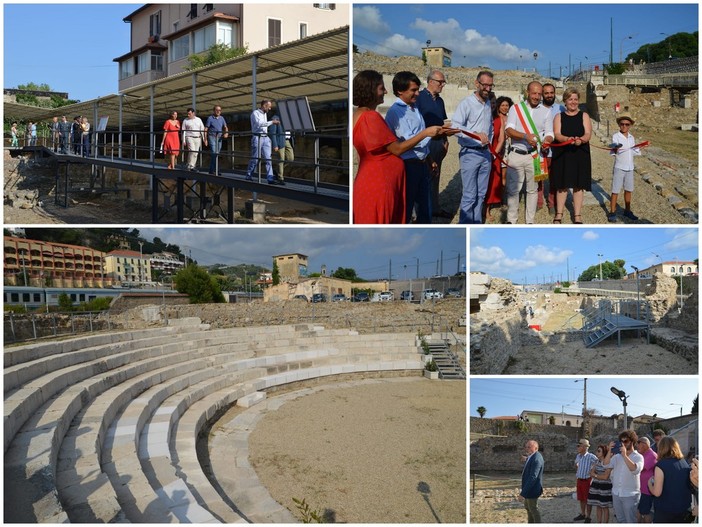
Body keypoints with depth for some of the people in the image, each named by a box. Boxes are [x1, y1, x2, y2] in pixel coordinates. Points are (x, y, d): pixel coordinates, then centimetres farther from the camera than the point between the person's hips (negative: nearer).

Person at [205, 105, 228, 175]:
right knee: (213, 152, -15)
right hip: (212, 137, -5)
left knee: (217, 153, 5)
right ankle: (213, 170, -15)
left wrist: (226, 133, -10)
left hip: (219, 137, 5)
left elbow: (225, 127, 13)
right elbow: (206, 129, -1)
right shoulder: (210, 118, -1)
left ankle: (212, 169, 13)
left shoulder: (221, 118, 12)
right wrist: (205, 139, -6)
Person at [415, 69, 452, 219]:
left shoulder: (439, 100, 14)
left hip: (439, 142, 7)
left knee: (435, 176, 14)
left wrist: (445, 140, 14)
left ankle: (435, 208, 23)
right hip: (425, 142, -7)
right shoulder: (419, 98, -10)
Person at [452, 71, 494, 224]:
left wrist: (489, 142, 16)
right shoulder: (466, 103, -11)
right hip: (470, 153, -7)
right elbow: (456, 126, -21)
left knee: (481, 194, 11)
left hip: (485, 154, 7)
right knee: (469, 195, -7)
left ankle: (477, 223, 20)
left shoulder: (489, 103, 12)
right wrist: (476, 134, -30)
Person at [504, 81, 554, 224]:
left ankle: (530, 221, 16)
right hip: (516, 154, -1)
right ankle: (511, 220, 13)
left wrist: (547, 141, -22)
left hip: (535, 155, 1)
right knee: (513, 189, 3)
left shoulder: (546, 111, 7)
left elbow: (549, 134, 3)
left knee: (532, 189, 8)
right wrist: (526, 136, -27)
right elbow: (508, 130, -10)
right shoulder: (515, 108, 3)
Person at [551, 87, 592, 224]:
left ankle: (577, 215, 10)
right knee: (562, 185, 3)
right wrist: (568, 139, -28)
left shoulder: (584, 116, 8)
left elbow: (588, 134, -4)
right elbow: (557, 134, -7)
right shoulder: (559, 117, 7)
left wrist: (581, 140, -27)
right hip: (562, 154, 0)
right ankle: (559, 214, 14)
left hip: (580, 155, 0)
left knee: (578, 185, 2)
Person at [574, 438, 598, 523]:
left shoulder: (591, 456, -18)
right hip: (579, 480, 7)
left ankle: (588, 517, 11)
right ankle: (582, 514, 29)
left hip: (587, 480, -7)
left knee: (587, 500, 2)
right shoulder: (578, 456, 6)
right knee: (581, 499, 16)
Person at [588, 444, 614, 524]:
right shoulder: (597, 462, 7)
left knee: (605, 507, 1)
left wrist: (595, 475, -7)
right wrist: (600, 475, -13)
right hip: (596, 486, 7)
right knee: (598, 506, 12)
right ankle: (598, 523, 20)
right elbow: (591, 472, 4)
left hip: (605, 487, -7)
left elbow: (605, 476, -19)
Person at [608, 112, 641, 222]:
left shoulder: (631, 137, 9)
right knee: (615, 191, -3)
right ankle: (612, 212, 4)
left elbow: (634, 151, 17)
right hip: (619, 167, -6)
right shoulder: (616, 136, -10)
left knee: (628, 190, 14)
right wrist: (615, 148, -46)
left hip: (630, 168, 6)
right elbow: (612, 151, -25)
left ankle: (627, 211, 26)